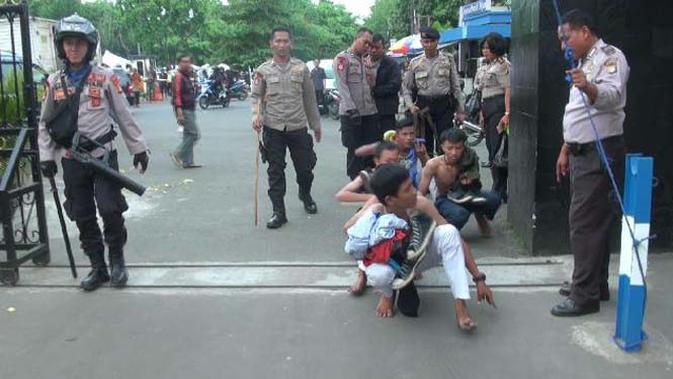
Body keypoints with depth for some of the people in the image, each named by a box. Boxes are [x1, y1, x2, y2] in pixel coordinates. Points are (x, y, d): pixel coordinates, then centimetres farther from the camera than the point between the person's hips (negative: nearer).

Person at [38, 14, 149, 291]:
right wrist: (46, 157, 3)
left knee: (110, 210, -8)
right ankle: (98, 268, 20)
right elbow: (45, 123, 10)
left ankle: (117, 262, 15)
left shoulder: (105, 78, -2)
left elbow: (124, 116, 2)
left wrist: (138, 148, 2)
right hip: (71, 160, 3)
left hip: (103, 155, -3)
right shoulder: (54, 82, 6)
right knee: (83, 217, 7)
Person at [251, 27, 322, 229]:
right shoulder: (263, 70, 2)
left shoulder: (301, 68, 3)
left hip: (298, 127, 1)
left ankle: (305, 195, 40)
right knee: (275, 171, 2)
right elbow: (256, 96, 6)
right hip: (273, 128, 0)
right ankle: (278, 212, 10)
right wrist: (256, 115, -13)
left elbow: (309, 98, 8)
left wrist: (316, 124, 11)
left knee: (305, 166, 9)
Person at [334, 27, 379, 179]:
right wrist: (351, 108, -19)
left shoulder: (366, 60, 18)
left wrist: (374, 106, 10)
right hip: (351, 113, -6)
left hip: (370, 112, 6)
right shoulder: (342, 58, -3)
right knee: (355, 151, 1)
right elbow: (342, 85, -12)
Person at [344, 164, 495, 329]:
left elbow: (454, 237, -22)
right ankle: (387, 294, 1)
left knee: (448, 231, -28)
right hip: (391, 262, -2)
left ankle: (460, 306, -24)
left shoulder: (420, 204, -26)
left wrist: (479, 278, -23)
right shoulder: (374, 213, -30)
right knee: (379, 275, -39)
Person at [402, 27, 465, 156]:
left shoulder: (448, 60, 5)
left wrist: (460, 110, 2)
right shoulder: (415, 63, 7)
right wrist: (411, 105, -5)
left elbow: (456, 86, 5)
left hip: (444, 105, -1)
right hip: (423, 105, 1)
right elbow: (406, 87, 11)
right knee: (425, 145, 7)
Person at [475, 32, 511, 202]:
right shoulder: (487, 66, 19)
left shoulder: (502, 65, -9)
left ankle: (500, 192, -1)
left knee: (497, 149, -7)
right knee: (491, 147, 12)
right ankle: (498, 189, 20)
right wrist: (482, 112, 20)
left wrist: (507, 113, -25)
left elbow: (508, 90, -17)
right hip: (488, 109, 10)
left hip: (498, 109, -10)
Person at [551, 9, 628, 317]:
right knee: (594, 220, 14)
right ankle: (595, 285, 23)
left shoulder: (610, 56, -10)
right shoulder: (585, 63, 21)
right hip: (583, 152, 10)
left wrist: (588, 88, -50)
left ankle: (585, 295, -7)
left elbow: (612, 94, -30)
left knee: (585, 222, -11)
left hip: (601, 151, -10)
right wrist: (566, 150, 22)